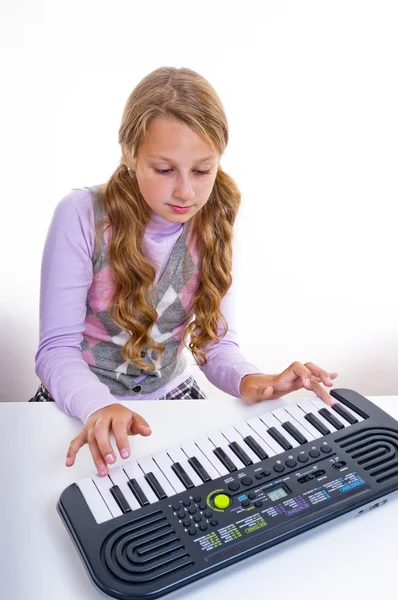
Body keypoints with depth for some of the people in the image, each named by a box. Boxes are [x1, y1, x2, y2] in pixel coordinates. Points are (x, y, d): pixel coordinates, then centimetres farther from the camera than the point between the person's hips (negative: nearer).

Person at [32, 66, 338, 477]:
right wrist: (99, 407, -37)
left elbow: (216, 342, -4)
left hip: (170, 396, 3)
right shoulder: (82, 215, -17)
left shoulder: (212, 224, -6)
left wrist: (247, 381, -26)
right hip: (80, 402, -2)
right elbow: (57, 348, -17)